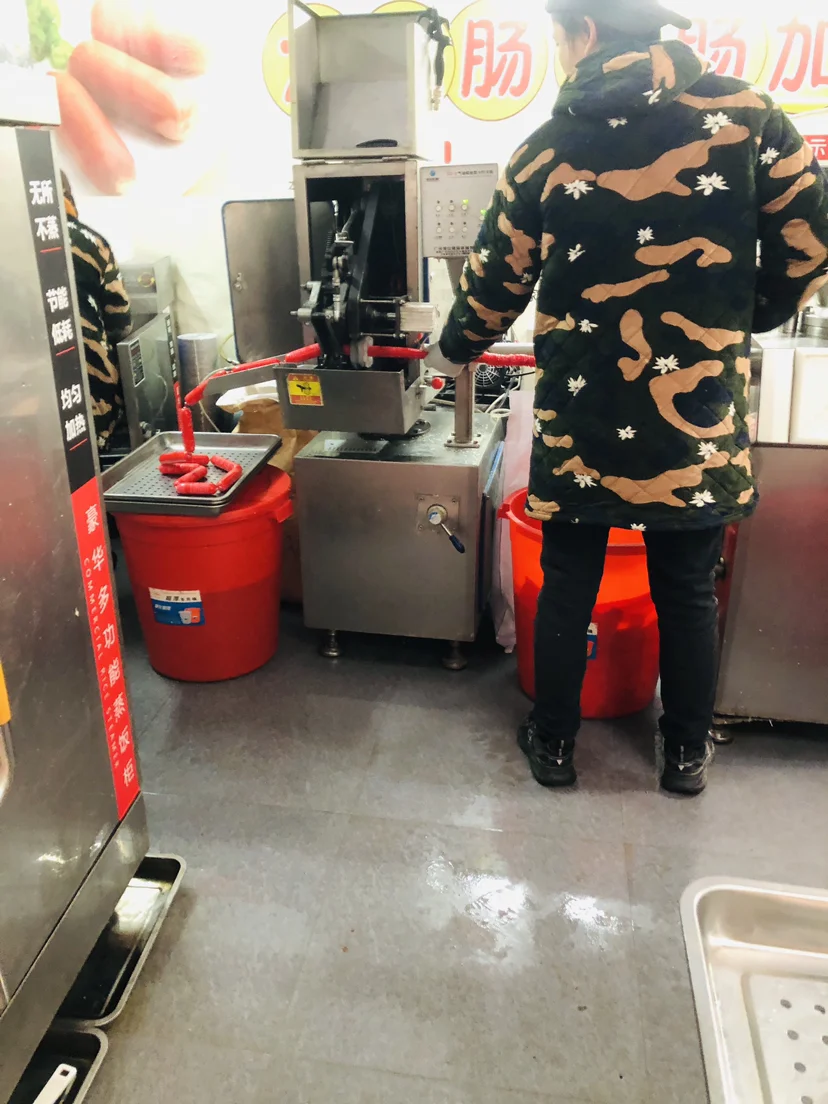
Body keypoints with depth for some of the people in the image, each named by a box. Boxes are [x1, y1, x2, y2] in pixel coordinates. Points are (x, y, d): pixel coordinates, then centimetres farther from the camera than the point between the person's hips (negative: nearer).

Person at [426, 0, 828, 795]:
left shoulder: (549, 149, -2)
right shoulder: (747, 118, -2)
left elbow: (495, 283, 4)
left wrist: (453, 351, 23)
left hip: (581, 425, 0)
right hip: (699, 422, 1)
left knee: (566, 588, 14)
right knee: (688, 593, 16)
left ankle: (553, 744, 30)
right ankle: (687, 754, 32)